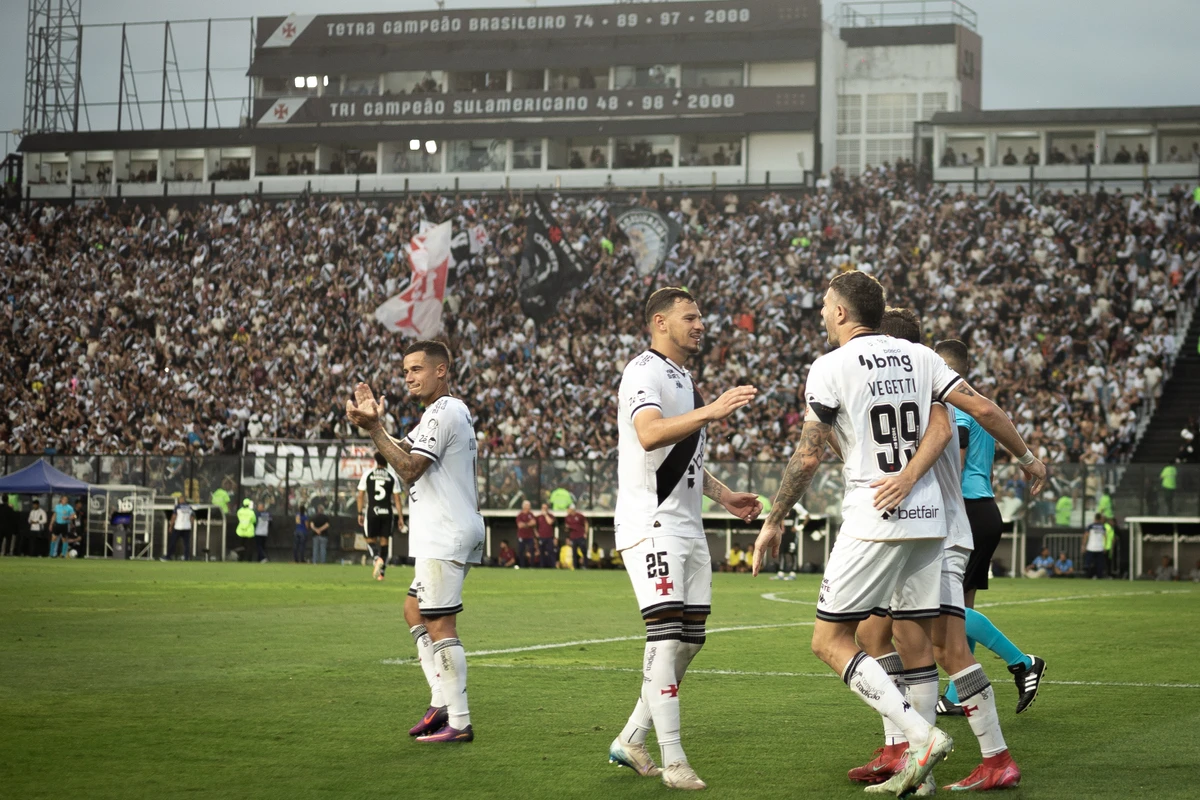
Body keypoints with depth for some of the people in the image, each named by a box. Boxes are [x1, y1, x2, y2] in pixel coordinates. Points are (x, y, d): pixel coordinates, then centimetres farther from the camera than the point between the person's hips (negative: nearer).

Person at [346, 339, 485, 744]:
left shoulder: (443, 412, -13)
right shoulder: (453, 411, 20)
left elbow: (409, 468, -20)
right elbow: (403, 453, 23)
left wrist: (373, 428, -20)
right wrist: (376, 422, 10)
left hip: (445, 536, -11)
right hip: (445, 537, 11)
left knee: (440, 625, -9)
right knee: (414, 610, 19)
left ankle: (459, 722, -9)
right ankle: (442, 701, 17)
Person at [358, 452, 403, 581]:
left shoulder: (367, 474, 3)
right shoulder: (392, 476, 4)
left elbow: (361, 495, 3)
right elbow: (397, 498, 2)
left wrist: (360, 513, 10)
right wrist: (400, 517, 5)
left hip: (372, 511, -1)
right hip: (387, 511, 1)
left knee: (371, 539, 10)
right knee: (384, 541, 9)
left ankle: (377, 558, -21)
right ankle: (382, 572, 6)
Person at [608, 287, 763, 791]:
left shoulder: (682, 377, 21)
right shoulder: (644, 372, -10)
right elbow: (650, 434, -30)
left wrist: (724, 496, 22)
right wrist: (711, 412, -39)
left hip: (686, 526, 10)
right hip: (650, 525, -10)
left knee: (689, 639, 8)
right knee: (667, 635, -14)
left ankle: (631, 741, 18)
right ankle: (673, 762, -14)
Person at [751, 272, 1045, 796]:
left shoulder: (831, 367, -5)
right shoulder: (917, 356, 9)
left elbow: (808, 457, -6)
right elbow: (983, 409, 8)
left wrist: (775, 520, 5)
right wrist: (1029, 459, 23)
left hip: (873, 522, -6)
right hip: (928, 519, 6)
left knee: (830, 640, -1)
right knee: (915, 644, 10)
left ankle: (922, 735, -13)